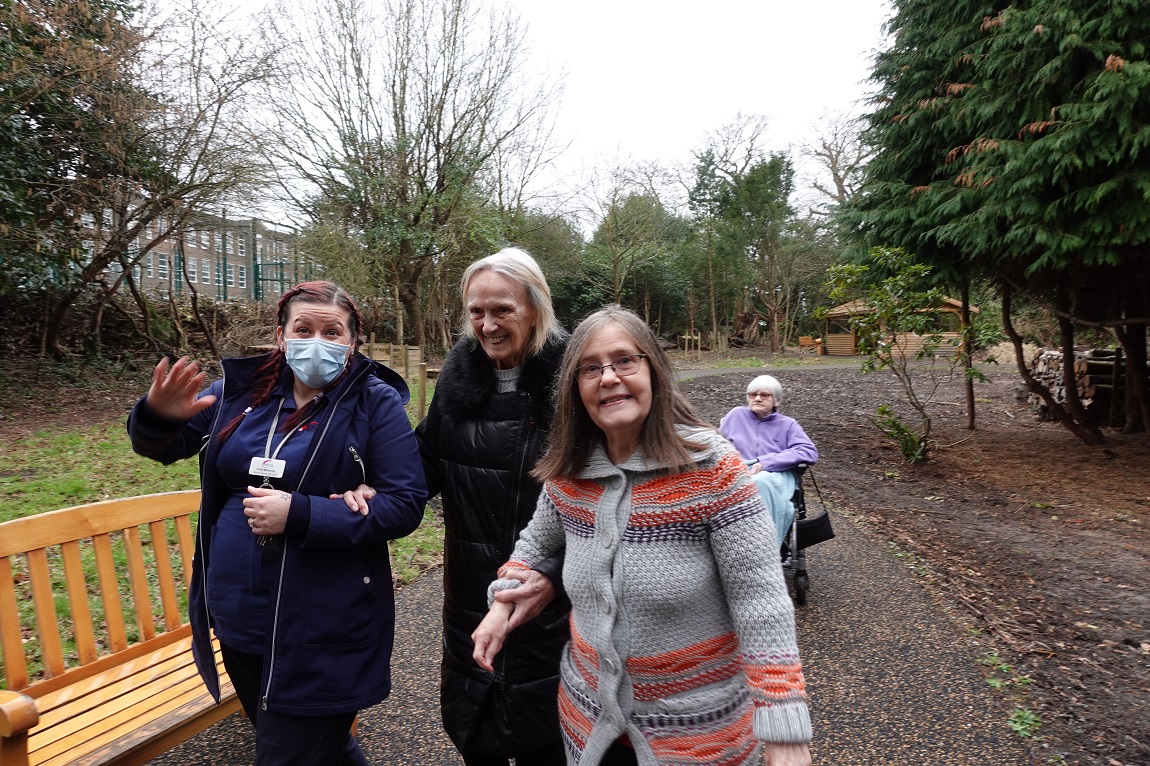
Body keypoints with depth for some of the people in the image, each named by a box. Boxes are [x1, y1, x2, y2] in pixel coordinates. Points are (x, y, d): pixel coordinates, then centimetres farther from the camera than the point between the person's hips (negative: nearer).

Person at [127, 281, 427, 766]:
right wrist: (158, 415, -14)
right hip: (237, 617, 6)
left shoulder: (377, 403, -11)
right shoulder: (242, 390, 1)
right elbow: (160, 446, 10)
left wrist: (300, 515, -25)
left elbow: (405, 505, -17)